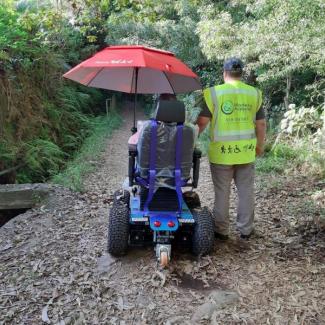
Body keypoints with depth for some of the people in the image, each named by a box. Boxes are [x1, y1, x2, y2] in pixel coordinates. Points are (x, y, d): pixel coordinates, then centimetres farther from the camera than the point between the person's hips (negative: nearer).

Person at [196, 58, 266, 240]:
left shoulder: (213, 93, -6)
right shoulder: (255, 94, 4)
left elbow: (202, 122, -9)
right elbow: (261, 124, 7)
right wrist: (260, 146, 20)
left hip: (221, 152, -2)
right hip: (246, 152, 3)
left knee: (222, 193, 8)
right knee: (246, 191, 14)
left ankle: (221, 231, 19)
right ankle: (246, 230, 26)